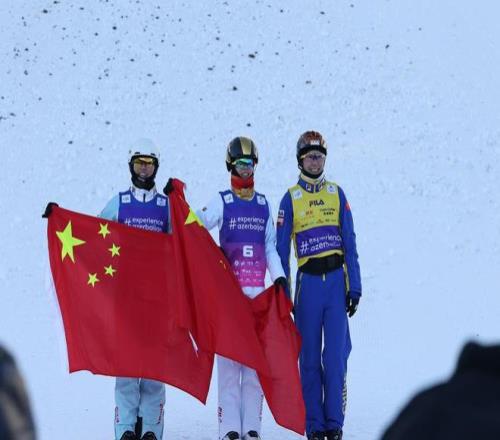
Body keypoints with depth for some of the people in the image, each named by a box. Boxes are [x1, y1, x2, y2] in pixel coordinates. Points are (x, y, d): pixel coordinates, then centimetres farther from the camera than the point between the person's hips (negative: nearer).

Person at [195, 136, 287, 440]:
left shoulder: (264, 204, 15)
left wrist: (279, 277, 3)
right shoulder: (222, 202, 5)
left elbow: (270, 247, 16)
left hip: (257, 289, 3)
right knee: (228, 356, -6)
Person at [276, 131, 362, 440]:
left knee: (336, 356, -4)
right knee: (310, 358, 2)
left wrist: (355, 287, 2)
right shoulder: (291, 199, 5)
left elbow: (350, 244, 8)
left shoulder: (337, 193, 9)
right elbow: (281, 249, 6)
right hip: (308, 283, 0)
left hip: (337, 280, 0)